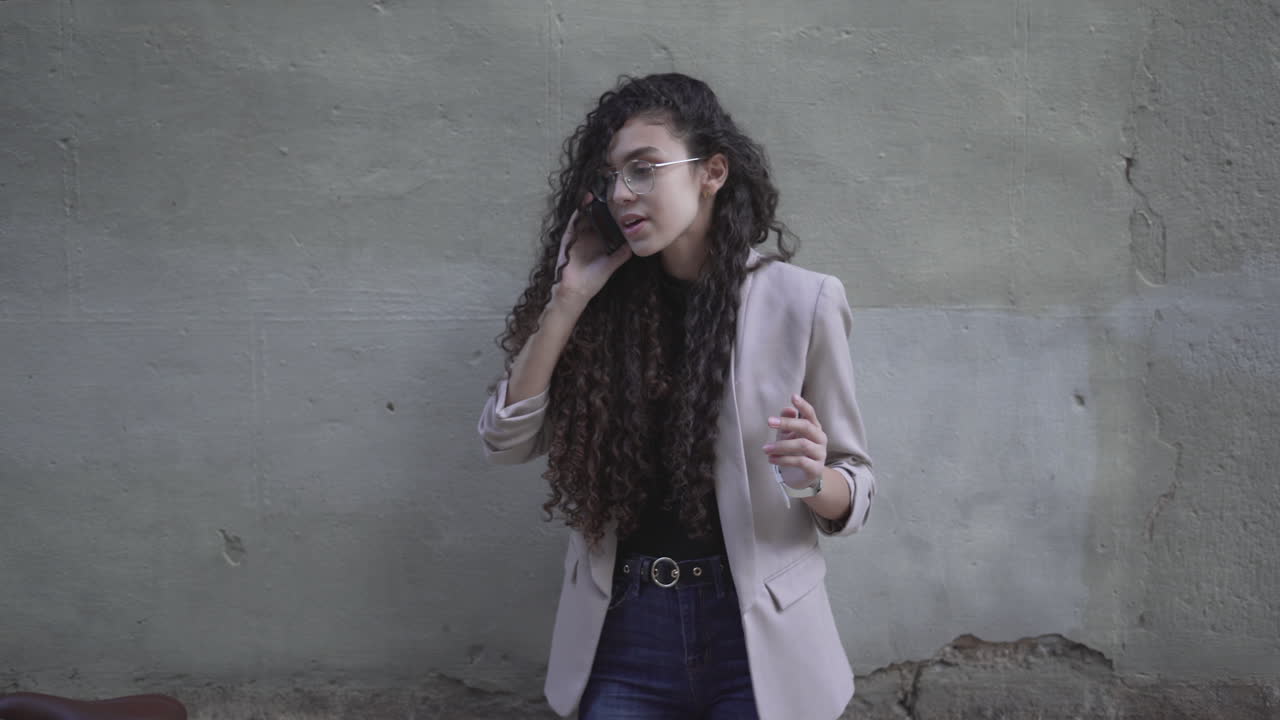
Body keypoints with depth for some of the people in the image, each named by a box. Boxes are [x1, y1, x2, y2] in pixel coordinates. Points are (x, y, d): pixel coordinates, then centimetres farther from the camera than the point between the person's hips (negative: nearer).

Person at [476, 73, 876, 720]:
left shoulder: (801, 301, -8)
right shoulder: (609, 303, 1)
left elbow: (853, 495, -2)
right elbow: (505, 439, -5)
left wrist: (812, 478, -24)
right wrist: (570, 296, -10)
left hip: (754, 632, -2)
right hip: (622, 632, 3)